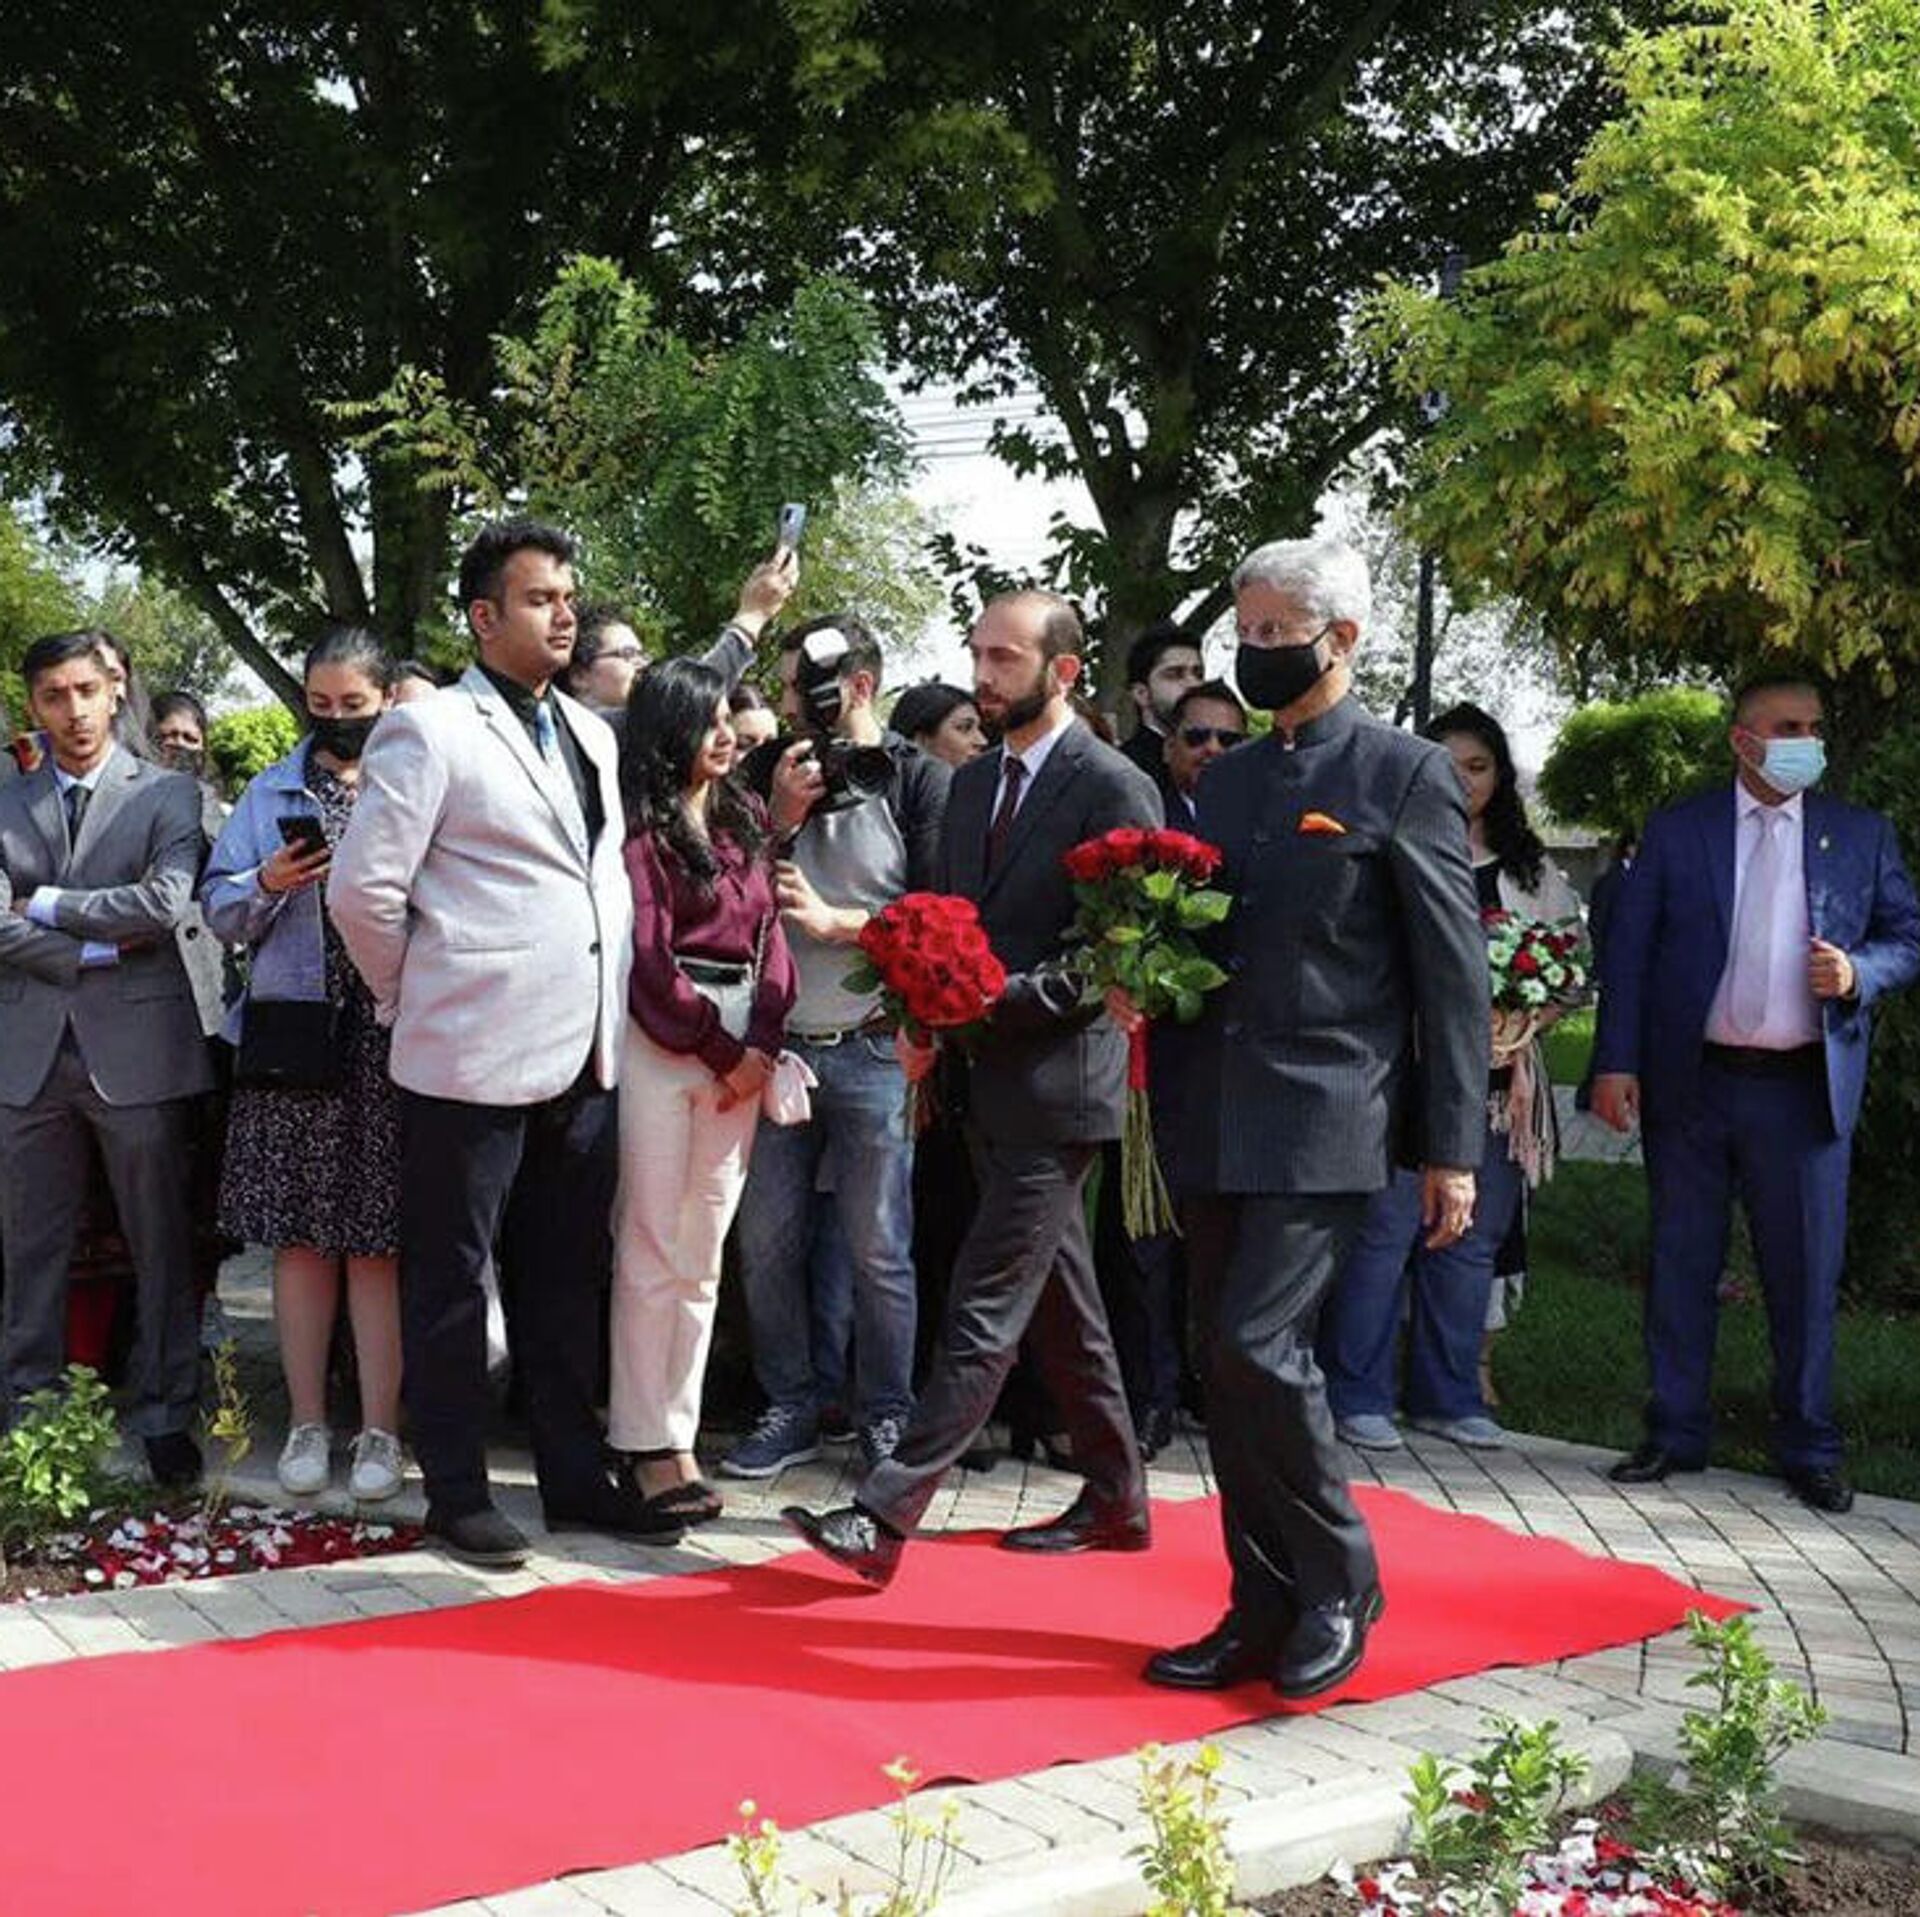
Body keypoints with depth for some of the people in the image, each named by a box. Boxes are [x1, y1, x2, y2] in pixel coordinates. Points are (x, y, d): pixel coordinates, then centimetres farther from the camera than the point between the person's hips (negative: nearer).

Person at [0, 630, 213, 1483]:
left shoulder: (167, 795, 1)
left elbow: (165, 902, -14)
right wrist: (99, 948, -12)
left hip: (136, 1049, -2)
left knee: (161, 1246, 5)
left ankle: (165, 1415, 15)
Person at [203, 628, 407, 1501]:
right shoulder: (273, 792, 13)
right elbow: (218, 909, 11)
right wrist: (268, 885, -8)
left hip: (389, 1038, -2)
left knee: (377, 1239, 0)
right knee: (300, 1235, 5)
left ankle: (379, 1429, 9)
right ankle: (308, 1422, 16)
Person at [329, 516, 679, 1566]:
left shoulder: (590, 734, 14)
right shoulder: (429, 730, -7)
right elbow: (362, 890, -10)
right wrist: (418, 1001, -1)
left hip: (582, 1057, 7)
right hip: (471, 1058, -7)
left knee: (566, 1283, 15)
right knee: (450, 1283, 5)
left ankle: (577, 1477, 25)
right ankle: (457, 1494, 15)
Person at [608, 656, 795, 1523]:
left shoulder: (744, 819, 13)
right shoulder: (642, 828, -5)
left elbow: (769, 934, 10)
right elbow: (650, 962, -9)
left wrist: (761, 1046, -3)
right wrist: (721, 1053, -5)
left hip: (740, 1050, 6)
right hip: (662, 1046, -6)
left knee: (703, 1254, 8)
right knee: (652, 1251, -2)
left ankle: (677, 1432, 14)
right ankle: (648, 1444, 3)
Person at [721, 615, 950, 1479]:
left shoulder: (919, 782, -2)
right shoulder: (778, 774, 11)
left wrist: (834, 922, -10)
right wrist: (782, 817, -5)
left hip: (872, 1047, -4)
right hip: (781, 1044, 4)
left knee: (878, 1249, 2)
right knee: (766, 1240, 6)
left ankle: (886, 1420, 14)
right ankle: (790, 1407, 19)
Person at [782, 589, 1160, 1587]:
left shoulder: (1114, 789, -10)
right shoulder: (971, 783, 14)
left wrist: (988, 1006, -19)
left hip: (1055, 1089, -8)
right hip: (990, 1082, 8)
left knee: (983, 1311, -9)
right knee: (1061, 1303, 15)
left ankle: (884, 1514, -11)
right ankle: (1116, 1498, 26)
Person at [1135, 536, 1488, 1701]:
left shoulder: (1406, 775, -4)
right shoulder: (1229, 780, 15)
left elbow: (1456, 975, -6)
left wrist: (1455, 1148, -10)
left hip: (1328, 1119, -7)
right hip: (1220, 1120, 7)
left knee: (1260, 1347, -14)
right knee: (1232, 1372, 8)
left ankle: (1341, 1586, 6)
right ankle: (1265, 1615, 20)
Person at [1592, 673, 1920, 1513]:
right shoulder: (1675, 830, 4)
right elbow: (1628, 950, 2)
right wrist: (1616, 1062, -6)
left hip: (1805, 1089, 0)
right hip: (1691, 1086, 0)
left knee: (1807, 1274, 5)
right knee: (1681, 1267, 8)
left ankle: (1808, 1449, 17)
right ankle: (1675, 1436, 19)